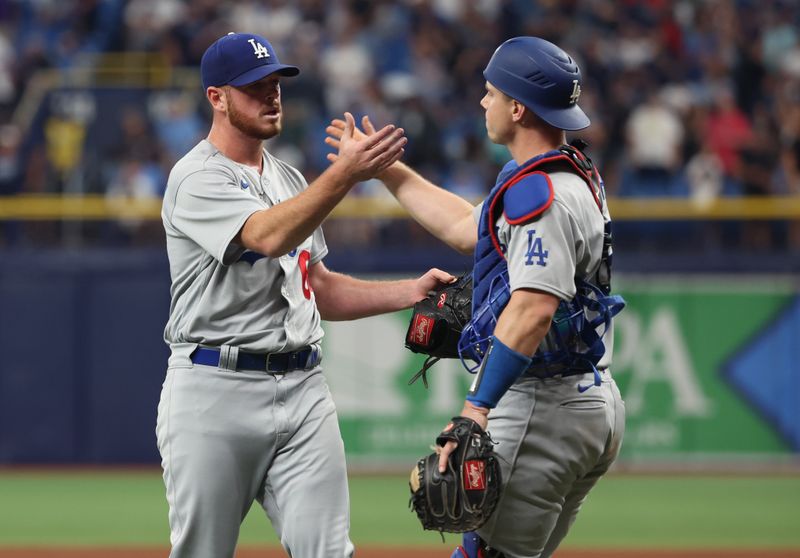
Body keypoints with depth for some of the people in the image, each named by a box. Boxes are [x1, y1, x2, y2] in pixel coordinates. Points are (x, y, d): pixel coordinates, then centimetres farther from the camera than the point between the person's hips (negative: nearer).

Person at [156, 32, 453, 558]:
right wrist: (344, 174, -38)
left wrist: (411, 291, 9)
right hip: (216, 391, -6)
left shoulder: (289, 179, 18)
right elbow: (268, 237, -27)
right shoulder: (198, 179, -9)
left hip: (303, 389, 6)